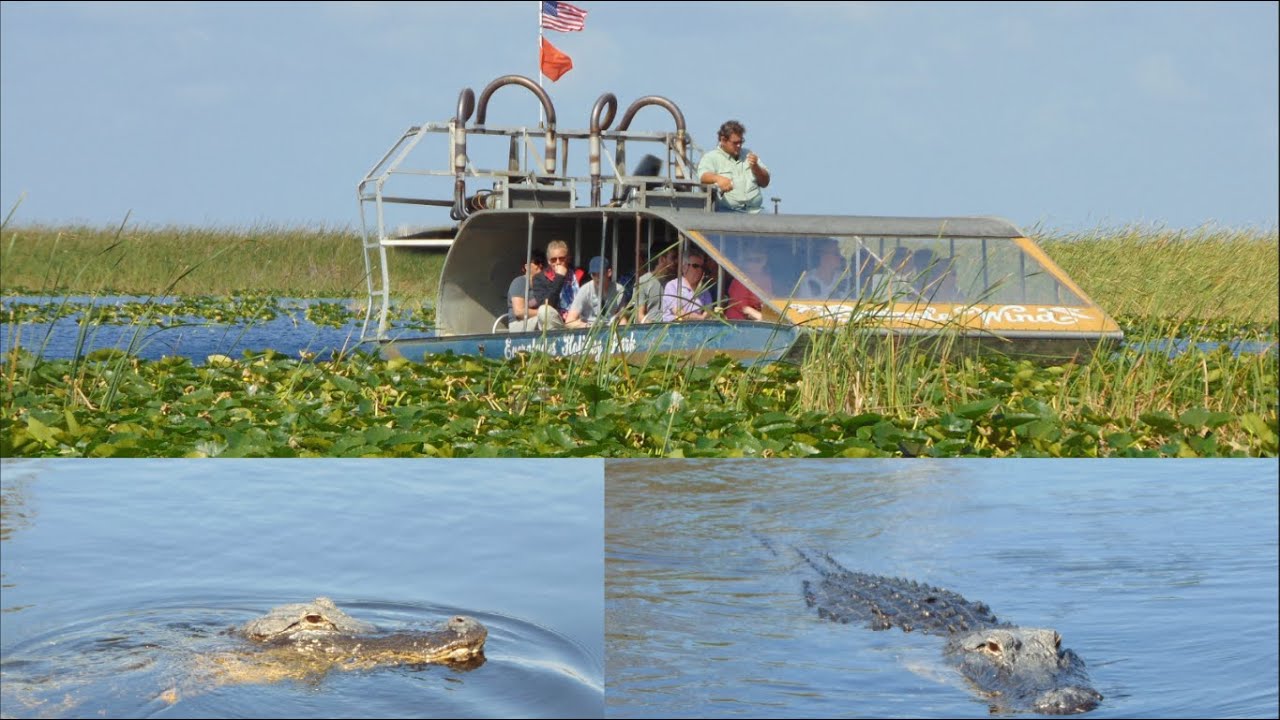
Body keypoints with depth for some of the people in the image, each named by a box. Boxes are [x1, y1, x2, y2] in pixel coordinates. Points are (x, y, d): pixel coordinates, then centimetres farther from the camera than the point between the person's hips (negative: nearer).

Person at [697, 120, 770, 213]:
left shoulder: (748, 155, 22)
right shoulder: (710, 158, 8)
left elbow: (765, 183, 22)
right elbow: (703, 177, -13)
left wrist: (755, 167, 2)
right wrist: (718, 178, -35)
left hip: (755, 210, 3)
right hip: (726, 211, -3)